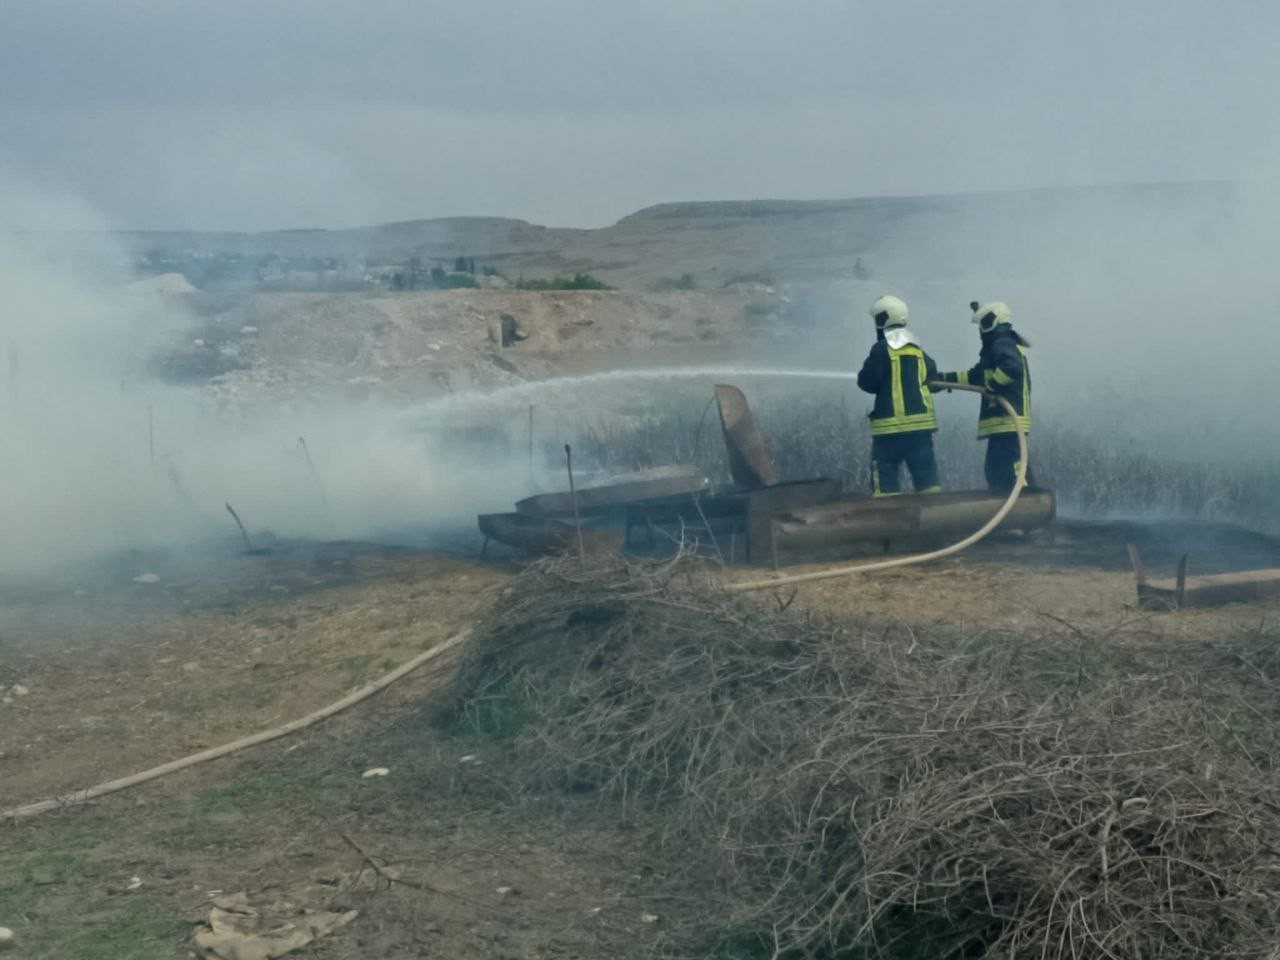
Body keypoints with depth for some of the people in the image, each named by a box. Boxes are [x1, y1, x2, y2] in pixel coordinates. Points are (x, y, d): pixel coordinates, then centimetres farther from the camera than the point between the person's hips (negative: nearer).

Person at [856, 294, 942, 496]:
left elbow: (867, 382, -8)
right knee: (927, 476, 8)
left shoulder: (882, 350, -8)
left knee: (885, 480, -4)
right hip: (921, 422, 6)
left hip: (891, 425, -6)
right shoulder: (919, 350, 13)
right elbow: (933, 379, 16)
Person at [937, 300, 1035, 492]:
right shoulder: (1003, 346, 24)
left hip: (1006, 421, -11)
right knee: (996, 470, 16)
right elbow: (977, 375, 29)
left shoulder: (1003, 345, -9)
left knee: (1007, 472, -15)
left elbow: (1012, 367, -30)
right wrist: (946, 379, 26)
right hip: (1007, 421, 11)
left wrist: (991, 385, -19)